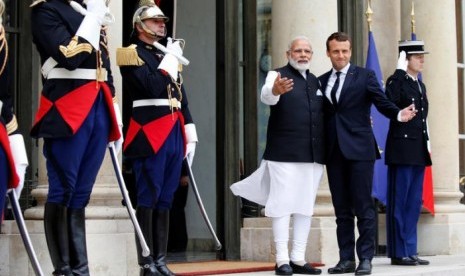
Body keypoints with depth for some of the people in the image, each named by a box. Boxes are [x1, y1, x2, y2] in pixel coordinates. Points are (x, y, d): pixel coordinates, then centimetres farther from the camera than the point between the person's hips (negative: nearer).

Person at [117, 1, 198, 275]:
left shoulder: (168, 54, 22)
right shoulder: (132, 53, -2)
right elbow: (152, 88, -17)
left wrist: (190, 135, 15)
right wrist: (170, 59, -8)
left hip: (174, 135, 8)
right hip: (150, 136, -7)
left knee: (166, 199, 8)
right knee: (148, 198, -6)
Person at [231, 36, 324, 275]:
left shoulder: (316, 82, 17)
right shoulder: (277, 75, -2)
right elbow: (266, 96, -23)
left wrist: (324, 151, 10)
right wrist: (275, 90, -46)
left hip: (313, 155, 6)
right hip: (284, 154, -6)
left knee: (305, 207, 7)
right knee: (282, 205, -4)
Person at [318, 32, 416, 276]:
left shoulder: (365, 76, 4)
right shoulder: (321, 81, 13)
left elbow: (382, 102, -5)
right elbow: (320, 115, 12)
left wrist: (399, 114, -24)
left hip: (359, 149, -4)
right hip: (334, 152, 4)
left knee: (363, 207, -4)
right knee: (341, 208, 7)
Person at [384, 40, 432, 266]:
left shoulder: (420, 85, 17)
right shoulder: (396, 82, -6)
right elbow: (390, 105, -27)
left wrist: (426, 145, 17)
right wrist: (400, 72, -23)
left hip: (419, 151, 8)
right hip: (402, 149, -8)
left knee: (414, 203, 10)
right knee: (399, 202, -2)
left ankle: (410, 250, 15)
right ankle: (398, 253, 3)